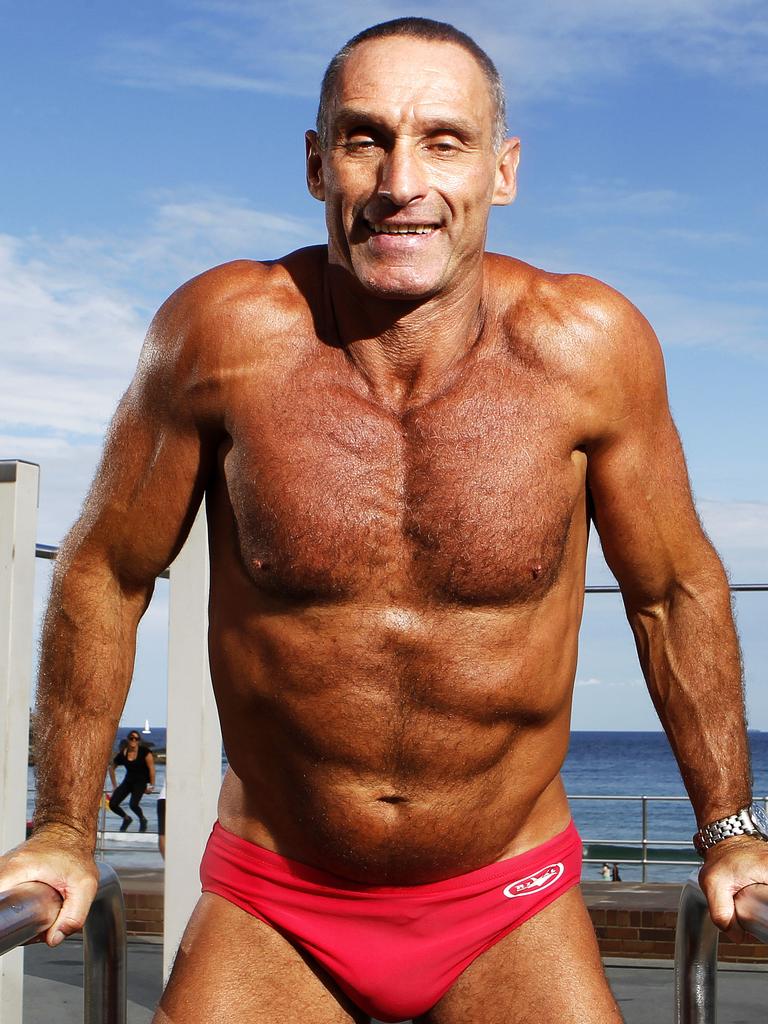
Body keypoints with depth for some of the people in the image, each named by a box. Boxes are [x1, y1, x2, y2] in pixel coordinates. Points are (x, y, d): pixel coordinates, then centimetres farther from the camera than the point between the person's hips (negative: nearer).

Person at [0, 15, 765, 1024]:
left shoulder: (588, 345, -14)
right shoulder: (224, 333, -16)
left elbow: (675, 589, 1)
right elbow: (105, 571, -2)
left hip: (515, 907, 1)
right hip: (268, 913, 0)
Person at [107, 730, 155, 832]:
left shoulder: (144, 751, -13)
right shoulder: (122, 754, -3)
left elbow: (151, 768, -9)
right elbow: (111, 768, 12)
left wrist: (152, 785, -9)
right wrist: (114, 786, 11)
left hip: (141, 781, -4)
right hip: (128, 781, 4)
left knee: (133, 804, -26)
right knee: (112, 804, -7)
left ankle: (142, 820, 8)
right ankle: (126, 818, 24)